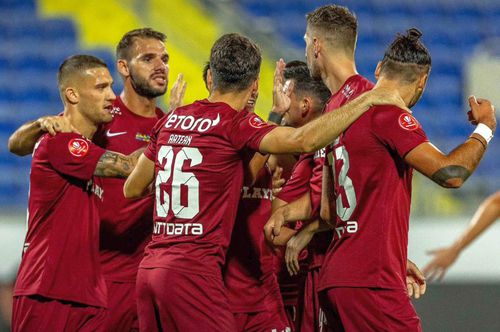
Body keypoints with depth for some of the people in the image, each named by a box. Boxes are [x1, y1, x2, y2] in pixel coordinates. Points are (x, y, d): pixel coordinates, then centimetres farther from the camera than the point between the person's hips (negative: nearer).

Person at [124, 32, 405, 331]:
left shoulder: (171, 120, 13)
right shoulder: (235, 123, -8)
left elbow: (133, 188, 22)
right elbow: (303, 140, -24)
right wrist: (368, 99, -16)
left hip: (149, 269, 8)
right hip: (193, 271, -8)